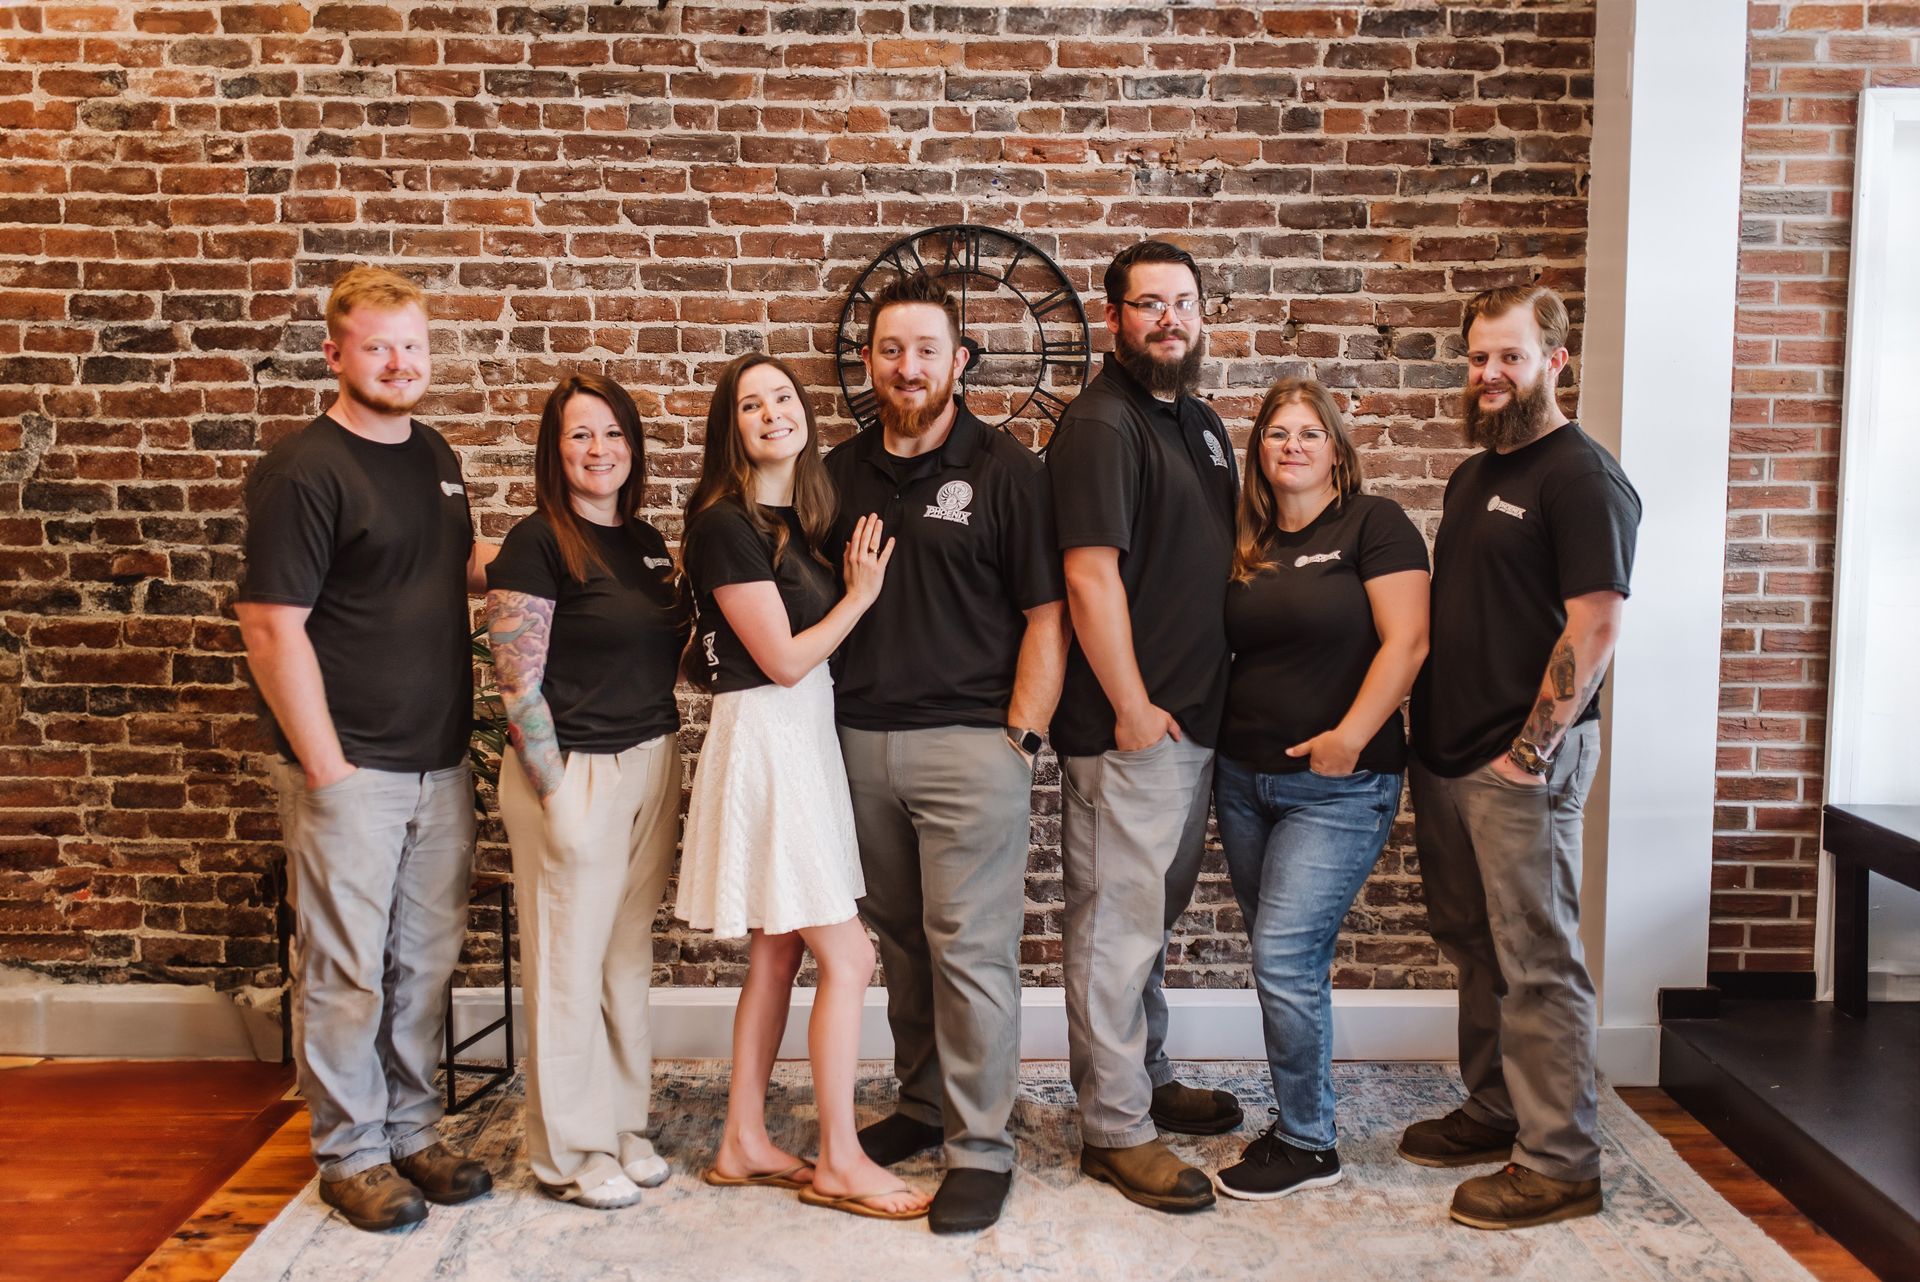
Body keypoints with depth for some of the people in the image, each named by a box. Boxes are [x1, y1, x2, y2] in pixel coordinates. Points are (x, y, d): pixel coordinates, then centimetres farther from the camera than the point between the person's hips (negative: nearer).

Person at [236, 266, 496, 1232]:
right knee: (346, 972, 4)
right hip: (352, 770, -7)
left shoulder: (435, 456, 11)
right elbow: (272, 626, -16)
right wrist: (326, 765, -17)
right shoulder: (304, 471, -12)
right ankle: (351, 1154, 20)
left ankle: (410, 1131, 30)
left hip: (440, 762, 7)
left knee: (424, 960, 15)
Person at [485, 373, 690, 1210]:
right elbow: (519, 684, -14)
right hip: (575, 770, -7)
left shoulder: (646, 541, 10)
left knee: (629, 957, 16)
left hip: (652, 764, 7)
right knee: (568, 965, 4)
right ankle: (568, 1153, 18)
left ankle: (622, 1124, 30)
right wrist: (556, 798, -15)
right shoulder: (538, 544, -11)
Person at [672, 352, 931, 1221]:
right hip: (765, 739, -9)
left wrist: (855, 588, 1)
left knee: (779, 954, 13)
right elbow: (783, 659, -15)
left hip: (804, 737, 9)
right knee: (847, 956, -5)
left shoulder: (796, 521, 12)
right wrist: (862, 594, -6)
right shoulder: (726, 523, -14)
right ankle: (839, 1162, 7)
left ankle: (745, 1143, 24)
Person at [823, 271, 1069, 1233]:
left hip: (969, 742, -5)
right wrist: (822, 724, 8)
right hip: (860, 739, 5)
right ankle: (922, 1102, 30)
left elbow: (1047, 613, -4)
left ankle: (981, 1146, 7)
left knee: (969, 945, -4)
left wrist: (1023, 732, -10)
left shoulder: (1006, 470, -1)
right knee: (898, 935, 14)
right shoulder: (840, 473, 13)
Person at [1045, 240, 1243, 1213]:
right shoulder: (1101, 424, -13)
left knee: (1155, 915, 19)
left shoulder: (1200, 423, 15)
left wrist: (1208, 699, 16)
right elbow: (1091, 577, -19)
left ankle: (1147, 1078, 34)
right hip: (1129, 728, -9)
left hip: (1193, 719, 9)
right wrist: (1134, 710, -18)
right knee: (1117, 924, -1)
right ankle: (1114, 1129, 9)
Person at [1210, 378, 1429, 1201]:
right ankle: (1296, 1119, 27)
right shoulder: (1247, 546, 12)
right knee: (1288, 962, 13)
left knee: (1284, 955, -9)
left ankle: (1309, 1147, 6)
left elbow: (1406, 641, -13)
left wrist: (1352, 734, -21)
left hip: (1338, 786, -6)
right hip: (1244, 778, 6)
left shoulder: (1373, 525, -6)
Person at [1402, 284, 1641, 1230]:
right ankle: (1494, 1112, 31)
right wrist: (1428, 734, 14)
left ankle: (1559, 1163, 8)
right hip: (1446, 755, 9)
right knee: (1476, 947, 17)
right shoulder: (1473, 474, 17)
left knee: (1537, 963, -2)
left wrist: (1529, 751, -17)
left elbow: (1594, 626, -17)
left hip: (1520, 767, -9)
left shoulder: (1580, 477, -10)